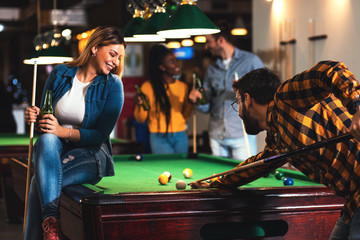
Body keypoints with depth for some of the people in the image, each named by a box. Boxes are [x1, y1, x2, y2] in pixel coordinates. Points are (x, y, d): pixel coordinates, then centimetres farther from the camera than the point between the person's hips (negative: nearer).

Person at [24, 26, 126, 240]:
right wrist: (35, 116, -14)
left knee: (40, 182, -33)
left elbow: (101, 134, -11)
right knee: (46, 140, -37)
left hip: (91, 153, -3)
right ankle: (51, 220, -46)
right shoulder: (60, 74, 2)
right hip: (55, 150, 3)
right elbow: (45, 116, 11)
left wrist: (63, 131, -25)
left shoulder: (113, 85, -5)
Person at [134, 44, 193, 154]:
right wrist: (140, 105, -22)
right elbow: (140, 119, -3)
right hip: (159, 138, -4)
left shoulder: (183, 86, 6)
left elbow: (185, 116, 9)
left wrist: (190, 101, -6)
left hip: (180, 137, 4)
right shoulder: (148, 87, -7)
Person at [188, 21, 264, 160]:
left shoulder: (251, 61, 0)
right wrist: (198, 100, -6)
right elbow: (206, 108, 15)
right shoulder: (211, 69, 13)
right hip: (216, 136, 5)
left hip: (242, 135, -5)